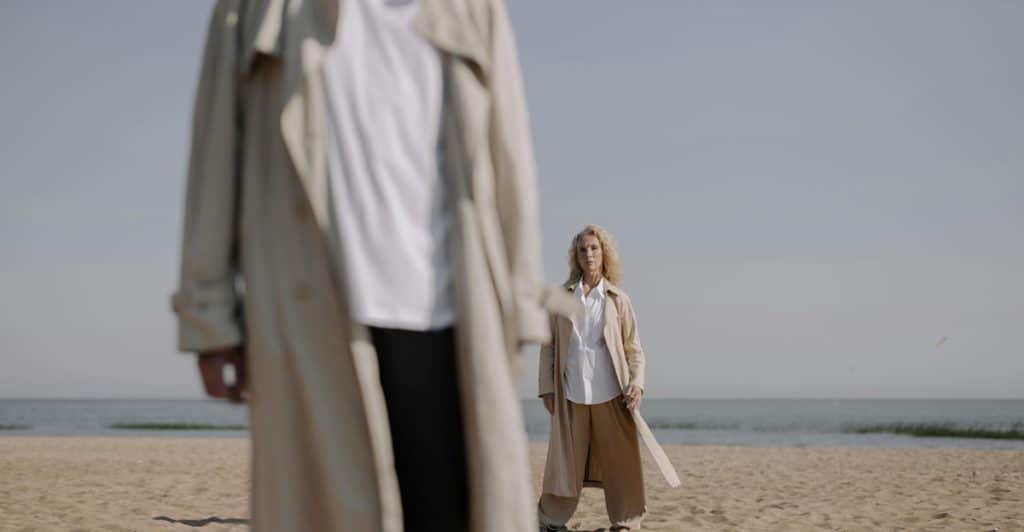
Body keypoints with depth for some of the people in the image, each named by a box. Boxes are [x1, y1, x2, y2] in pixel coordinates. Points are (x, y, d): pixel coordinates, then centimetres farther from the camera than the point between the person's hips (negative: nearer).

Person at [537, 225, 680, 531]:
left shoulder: (618, 299, 6)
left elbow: (634, 348, 6)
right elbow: (549, 346, 7)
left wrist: (637, 383, -10)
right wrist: (547, 389, 1)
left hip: (611, 395, 0)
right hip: (570, 395, 0)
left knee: (621, 466, 2)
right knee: (565, 464, 2)